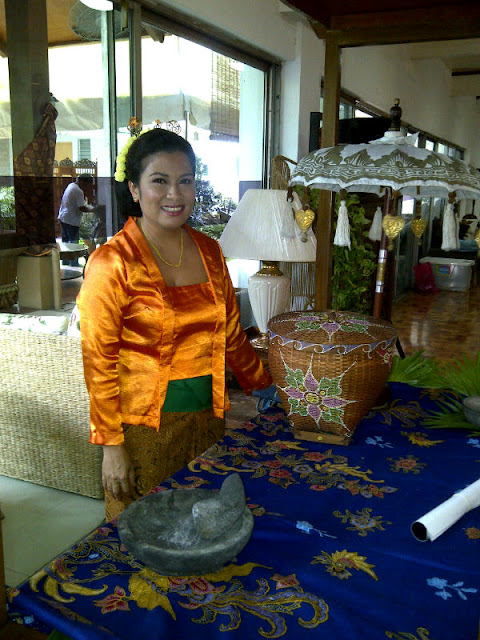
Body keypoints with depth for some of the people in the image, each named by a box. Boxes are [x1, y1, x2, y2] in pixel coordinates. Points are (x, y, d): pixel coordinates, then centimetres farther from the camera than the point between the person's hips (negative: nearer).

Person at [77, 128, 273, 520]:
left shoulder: (209, 251, 4)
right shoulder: (113, 263, -13)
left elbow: (231, 334, 14)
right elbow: (99, 362, -12)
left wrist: (267, 387, 17)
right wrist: (111, 445, -14)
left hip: (208, 416, 5)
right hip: (145, 426, -5)